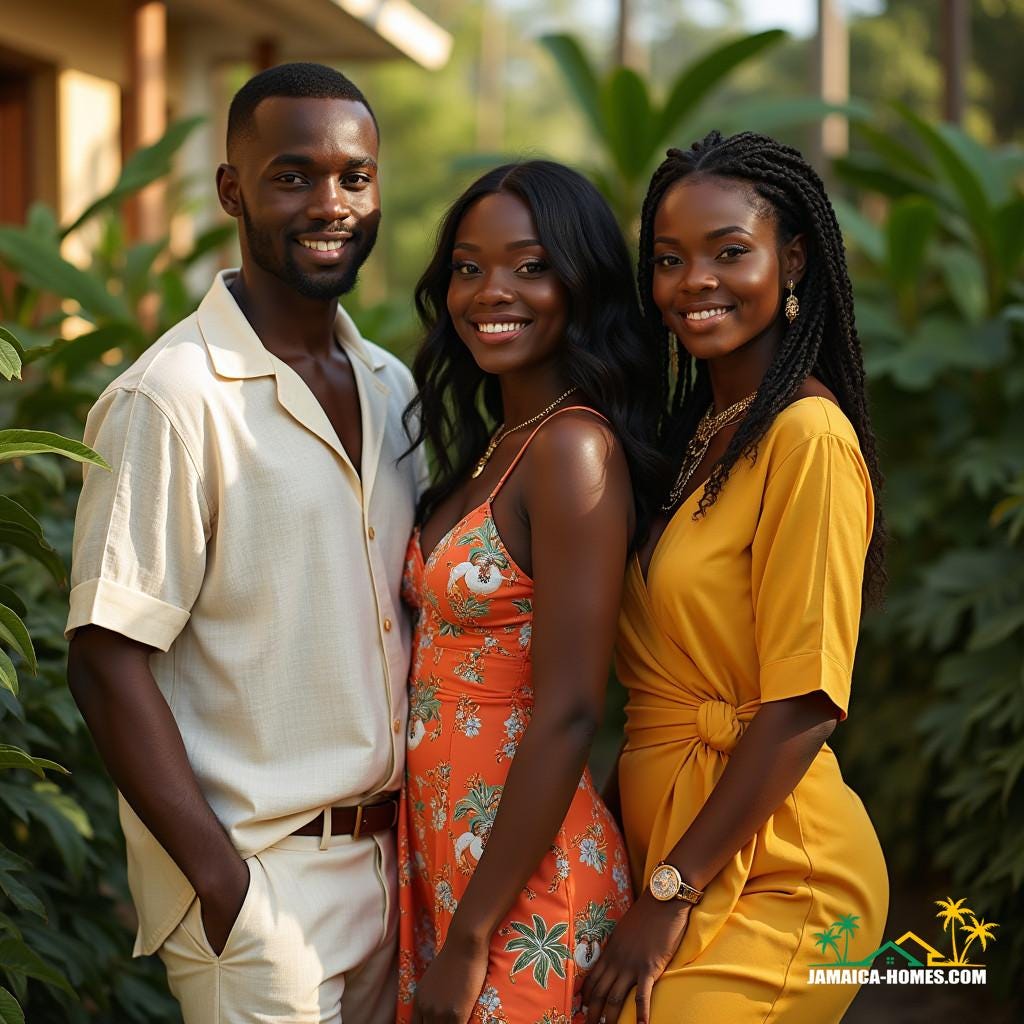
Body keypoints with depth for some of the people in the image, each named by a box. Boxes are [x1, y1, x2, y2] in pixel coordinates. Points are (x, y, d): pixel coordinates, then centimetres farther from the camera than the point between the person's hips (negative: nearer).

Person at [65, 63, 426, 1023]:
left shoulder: (394, 388, 9)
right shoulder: (171, 398, -14)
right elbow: (107, 663, -16)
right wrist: (226, 888, -18)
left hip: (391, 865, 7)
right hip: (257, 876, -6)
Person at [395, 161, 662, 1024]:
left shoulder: (573, 446, -17)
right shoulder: (494, 444, 9)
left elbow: (568, 714, -21)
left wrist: (472, 937, -18)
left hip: (526, 881, -8)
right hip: (443, 852, 8)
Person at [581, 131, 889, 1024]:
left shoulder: (808, 434, -16)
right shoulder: (700, 432, 10)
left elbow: (804, 708, -19)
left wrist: (672, 893, -15)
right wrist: (662, 878, 5)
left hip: (766, 876, -8)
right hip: (670, 845, 8)